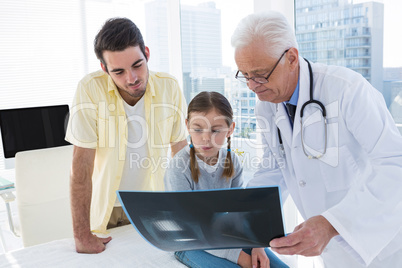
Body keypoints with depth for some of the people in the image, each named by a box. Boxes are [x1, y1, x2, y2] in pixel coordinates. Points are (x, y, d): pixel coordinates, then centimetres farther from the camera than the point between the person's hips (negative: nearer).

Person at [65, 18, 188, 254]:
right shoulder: (91, 89, -19)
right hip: (107, 208, -1)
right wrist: (82, 235, -19)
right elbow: (82, 164, -18)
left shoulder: (169, 88, -12)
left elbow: (181, 152, -4)